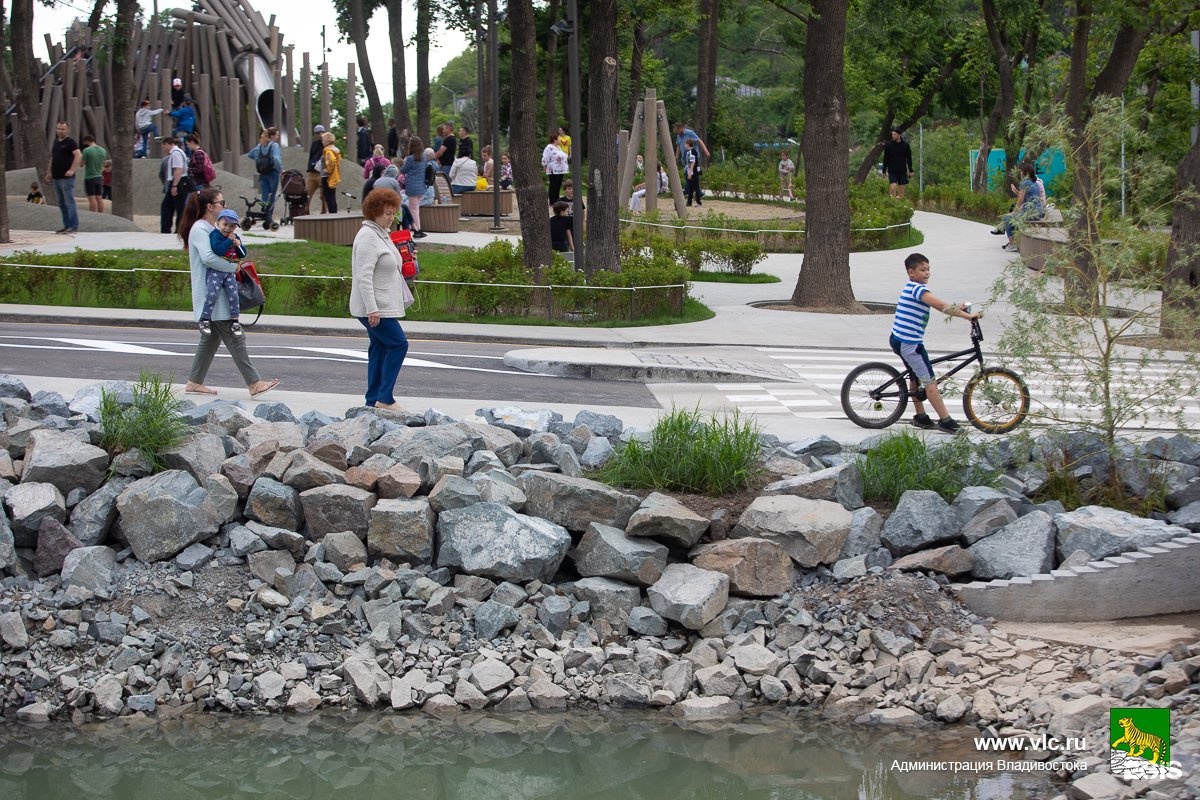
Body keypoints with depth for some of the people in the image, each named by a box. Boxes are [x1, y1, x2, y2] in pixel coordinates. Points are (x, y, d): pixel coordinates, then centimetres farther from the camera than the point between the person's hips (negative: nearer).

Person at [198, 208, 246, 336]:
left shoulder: (236, 237, 14)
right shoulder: (215, 235, -8)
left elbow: (243, 254, 17)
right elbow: (218, 249, -25)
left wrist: (239, 245, -2)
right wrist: (229, 241, -19)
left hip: (230, 272, 6)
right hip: (215, 271, -6)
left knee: (233, 295, -1)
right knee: (212, 293, -16)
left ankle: (234, 321, 7)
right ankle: (204, 320, -10)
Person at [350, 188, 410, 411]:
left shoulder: (381, 234, 15)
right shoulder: (367, 237, -16)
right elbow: (363, 276, -23)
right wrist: (372, 309, -26)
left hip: (383, 306, 10)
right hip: (374, 307, -10)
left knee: (379, 348, 11)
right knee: (398, 344, -11)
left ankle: (373, 400, 15)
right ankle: (385, 398, -9)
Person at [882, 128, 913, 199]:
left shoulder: (905, 145, 1)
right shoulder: (888, 145, -2)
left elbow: (909, 158, 7)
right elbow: (885, 159, 2)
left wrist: (910, 170, 5)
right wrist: (884, 171, -1)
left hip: (902, 171, 2)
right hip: (892, 171, -1)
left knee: (901, 190, 5)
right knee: (893, 187, -15)